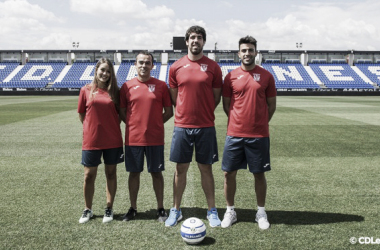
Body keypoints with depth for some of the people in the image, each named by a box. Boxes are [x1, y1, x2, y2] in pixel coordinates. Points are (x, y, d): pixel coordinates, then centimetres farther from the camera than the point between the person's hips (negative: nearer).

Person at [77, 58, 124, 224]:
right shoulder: (86, 90, 1)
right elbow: (81, 114, 8)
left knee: (111, 173, 9)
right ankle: (88, 210, 25)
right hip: (91, 140, 0)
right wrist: (93, 126, 7)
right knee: (89, 175, 6)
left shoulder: (114, 91, 3)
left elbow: (120, 113, 9)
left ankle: (109, 209, 23)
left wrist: (112, 128, 1)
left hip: (112, 140, 0)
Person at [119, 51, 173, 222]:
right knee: (134, 173, 10)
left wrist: (155, 123, -1)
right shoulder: (127, 86, 3)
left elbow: (169, 112, 5)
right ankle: (133, 208, 25)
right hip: (133, 138, 1)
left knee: (156, 173, 7)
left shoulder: (161, 85, 1)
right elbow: (121, 112, 8)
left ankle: (160, 208, 20)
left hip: (155, 138, -1)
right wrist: (134, 124, 0)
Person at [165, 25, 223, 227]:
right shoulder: (176, 67, 4)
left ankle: (212, 211, 20)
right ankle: (176, 210, 21)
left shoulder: (213, 67, 2)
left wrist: (203, 112, 2)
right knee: (180, 168, 7)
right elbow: (173, 97, 11)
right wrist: (187, 112, 5)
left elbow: (216, 97, 7)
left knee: (206, 168, 7)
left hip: (205, 126, -1)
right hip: (182, 125, 1)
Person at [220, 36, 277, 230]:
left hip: (259, 135, -1)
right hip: (234, 134, 1)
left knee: (259, 174, 7)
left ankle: (261, 212, 25)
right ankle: (230, 211, 22)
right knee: (229, 172, 4)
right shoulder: (231, 76, 3)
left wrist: (259, 123, 4)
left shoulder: (266, 76, 3)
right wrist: (239, 121, 6)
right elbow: (226, 105, 9)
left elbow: (271, 105, 7)